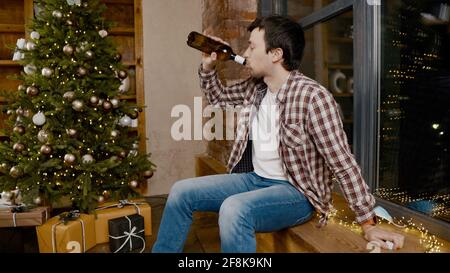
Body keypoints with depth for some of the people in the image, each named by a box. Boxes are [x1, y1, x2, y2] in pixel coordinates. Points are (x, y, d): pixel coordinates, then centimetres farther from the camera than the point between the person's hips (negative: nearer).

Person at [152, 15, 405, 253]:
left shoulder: (313, 97, -22)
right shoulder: (255, 87, 1)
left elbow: (343, 164, -20)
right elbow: (219, 97, 21)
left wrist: (369, 224, -17)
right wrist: (208, 66, 3)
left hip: (297, 193, -7)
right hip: (256, 180, 8)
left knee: (234, 209, -36)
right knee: (182, 192, 0)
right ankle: (162, 250, 18)